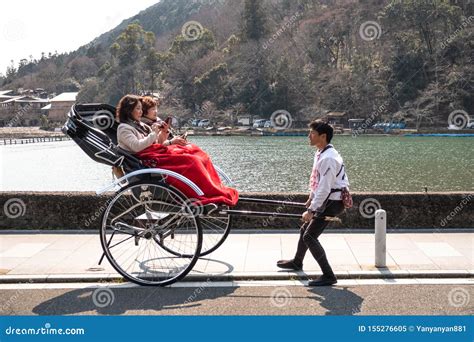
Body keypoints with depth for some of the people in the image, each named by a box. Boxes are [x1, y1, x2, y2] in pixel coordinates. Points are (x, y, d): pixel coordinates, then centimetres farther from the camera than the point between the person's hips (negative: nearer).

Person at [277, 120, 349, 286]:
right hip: (325, 200, 10)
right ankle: (297, 262, 45)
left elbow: (324, 188, -27)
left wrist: (311, 210, -26)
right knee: (305, 229, 22)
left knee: (309, 236, -12)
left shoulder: (328, 158, -25)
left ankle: (328, 276, -7)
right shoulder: (321, 153, 7)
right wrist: (311, 198, 28)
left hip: (331, 202, -10)